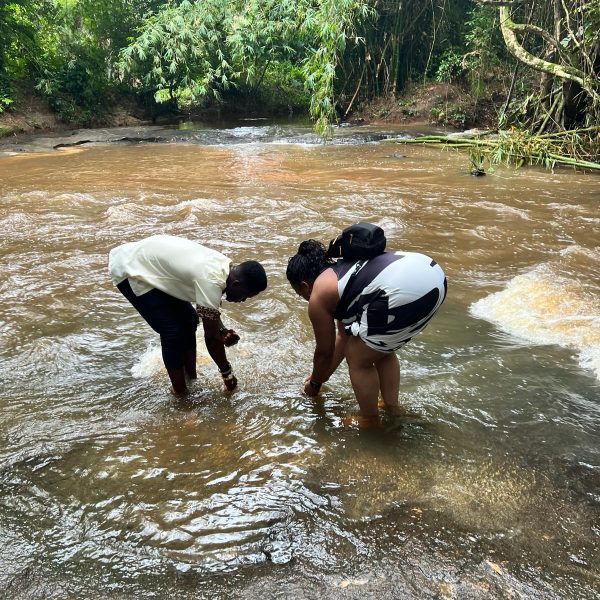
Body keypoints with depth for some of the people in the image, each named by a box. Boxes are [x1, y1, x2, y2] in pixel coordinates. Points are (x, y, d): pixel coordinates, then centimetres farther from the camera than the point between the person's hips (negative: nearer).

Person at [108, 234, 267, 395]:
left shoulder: (224, 267, -3)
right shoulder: (212, 281, -31)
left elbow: (209, 309, 14)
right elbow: (211, 337, -23)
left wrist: (223, 331, -2)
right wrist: (227, 372, -10)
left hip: (147, 260, 9)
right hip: (129, 270, -9)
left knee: (188, 319, 10)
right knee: (173, 331, -10)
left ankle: (191, 378, 23)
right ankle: (181, 393, 4)